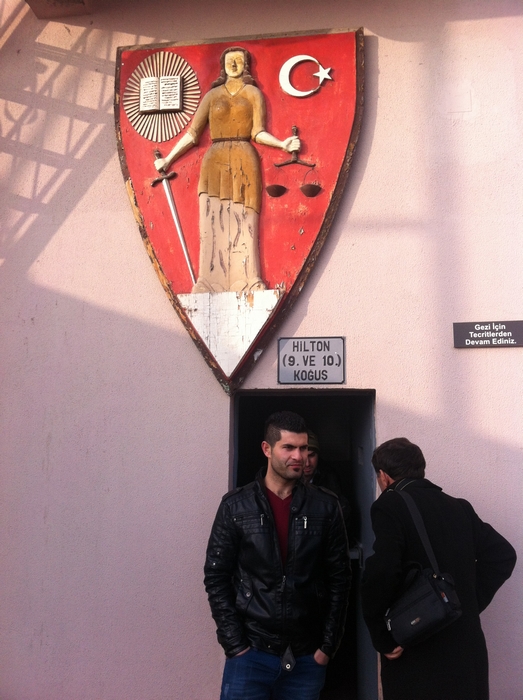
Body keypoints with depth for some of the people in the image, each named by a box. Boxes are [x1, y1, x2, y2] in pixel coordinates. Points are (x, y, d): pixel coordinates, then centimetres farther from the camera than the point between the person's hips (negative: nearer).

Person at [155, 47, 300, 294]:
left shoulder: (253, 93, 13)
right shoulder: (213, 95, 16)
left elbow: (258, 133, 4)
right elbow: (192, 133, 14)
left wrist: (282, 144, -13)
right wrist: (168, 159, 11)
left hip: (244, 162, -1)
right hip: (215, 163, 1)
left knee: (243, 225, -9)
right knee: (213, 225, -8)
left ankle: (245, 285, -11)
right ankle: (211, 286, -9)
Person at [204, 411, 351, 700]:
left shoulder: (325, 507, -1)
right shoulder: (236, 506, -3)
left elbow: (339, 578, 2)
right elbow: (216, 577, -1)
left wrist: (328, 645, 0)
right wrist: (235, 645, -5)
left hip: (307, 657, 1)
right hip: (250, 654, -1)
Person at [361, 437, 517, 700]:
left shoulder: (389, 506, -12)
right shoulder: (459, 507, 8)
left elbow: (380, 573, -25)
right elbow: (502, 554, 8)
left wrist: (382, 637, -13)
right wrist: (469, 604, 10)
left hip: (417, 653, -6)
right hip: (467, 647, 6)